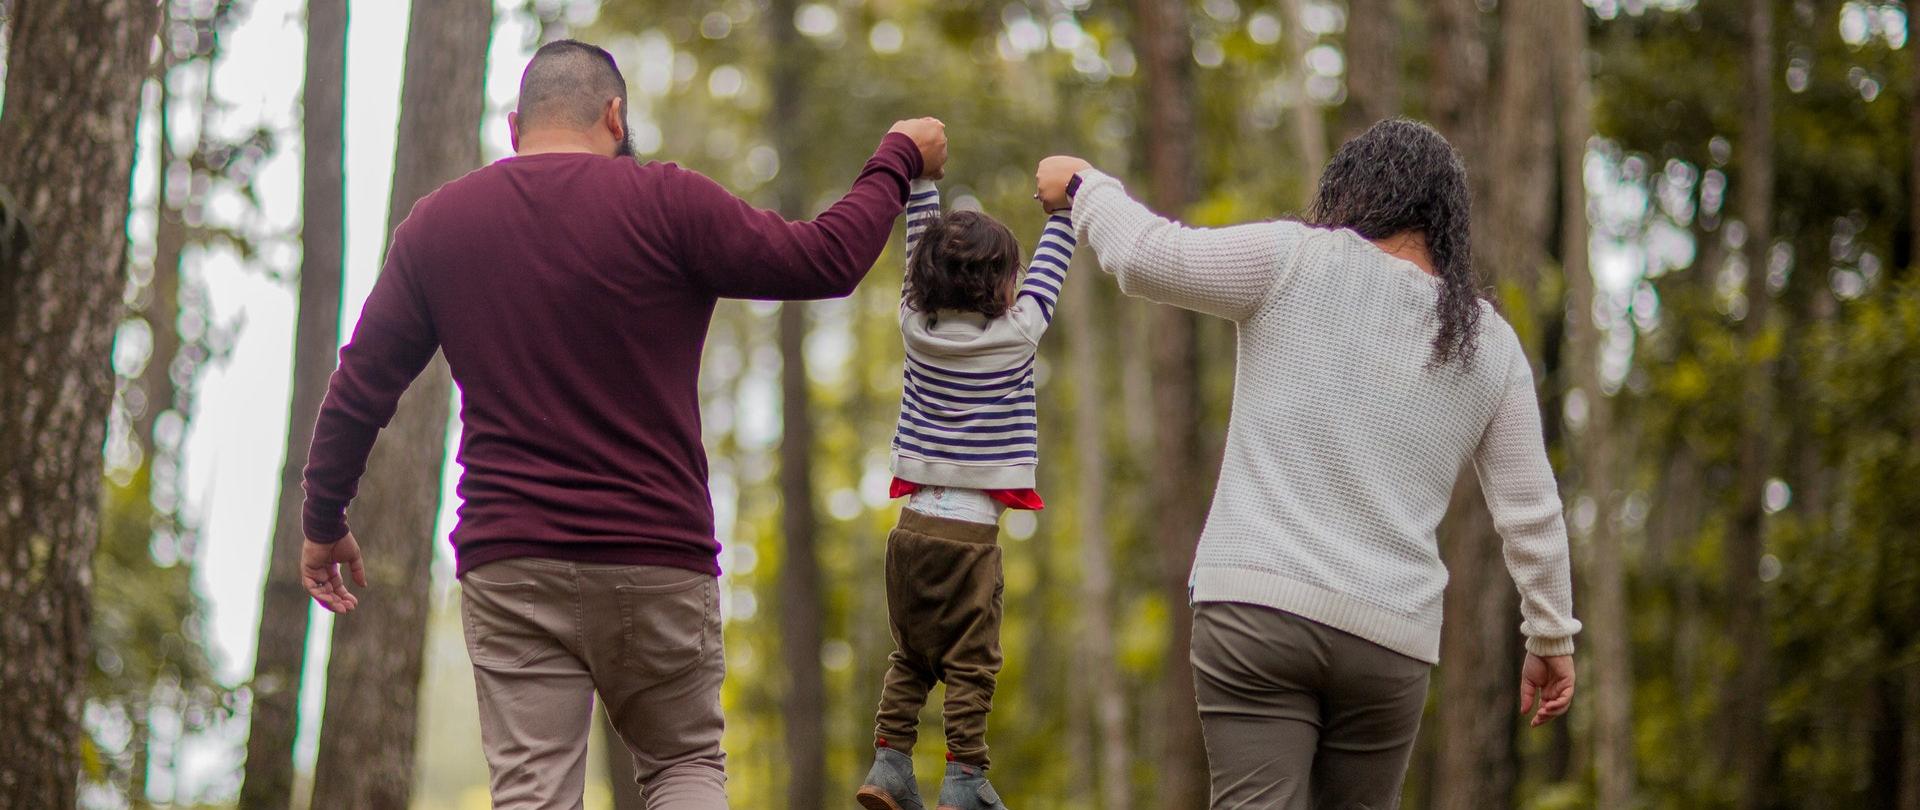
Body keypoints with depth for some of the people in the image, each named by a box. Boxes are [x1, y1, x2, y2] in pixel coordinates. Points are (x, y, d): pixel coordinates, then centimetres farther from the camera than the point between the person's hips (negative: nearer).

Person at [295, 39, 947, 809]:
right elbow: (826, 259, -3)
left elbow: (359, 389, 10)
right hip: (659, 563, -2)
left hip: (509, 567, 2)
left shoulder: (436, 224, 6)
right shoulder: (665, 203, -6)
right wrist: (899, 158, 13)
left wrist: (323, 522, 23)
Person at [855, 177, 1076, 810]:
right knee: (969, 663, 0)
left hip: (914, 522, 5)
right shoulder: (1016, 336, -6)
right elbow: (1050, 267, 7)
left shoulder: (917, 325, 3)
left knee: (910, 654, 14)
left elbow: (921, 245, 14)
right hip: (971, 531, -5)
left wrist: (920, 177, 21)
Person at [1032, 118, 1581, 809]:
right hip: (1390, 638, 3)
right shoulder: (1491, 344, 11)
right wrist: (1552, 636, 25)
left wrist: (1083, 186, 22)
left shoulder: (1299, 261, 0)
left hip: (1257, 604, -3)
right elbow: (1531, 513, 13)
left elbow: (1143, 254, 3)